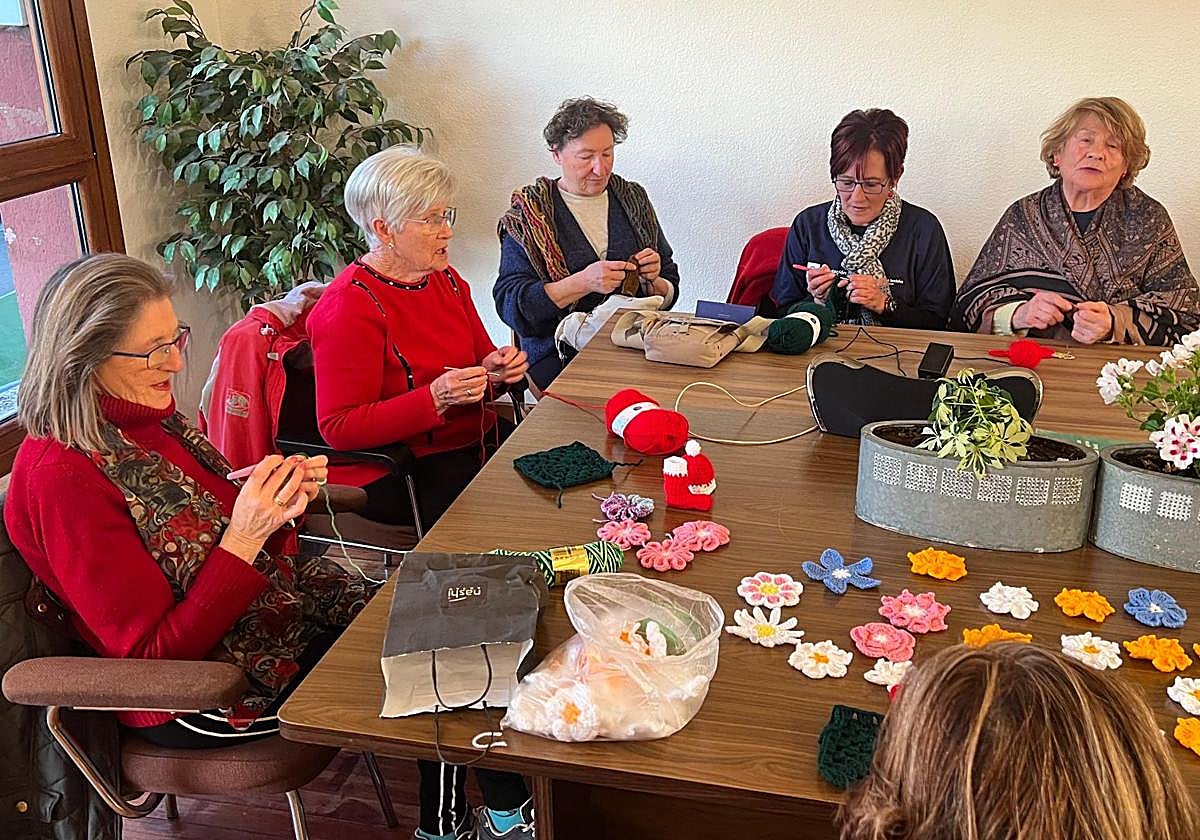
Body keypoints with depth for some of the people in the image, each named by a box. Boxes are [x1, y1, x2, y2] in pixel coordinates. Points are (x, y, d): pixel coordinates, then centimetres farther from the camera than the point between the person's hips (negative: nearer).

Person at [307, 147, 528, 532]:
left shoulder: (446, 279, 9)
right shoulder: (350, 306, -16)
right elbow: (339, 428, -19)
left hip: (473, 439, 8)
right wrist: (435, 399, -29)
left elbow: (481, 358, 21)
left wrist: (494, 370, -5)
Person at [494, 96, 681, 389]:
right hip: (559, 354, -4)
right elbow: (509, 303, -10)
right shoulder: (529, 213, 1)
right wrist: (582, 282, -21)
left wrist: (652, 282, -7)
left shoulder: (633, 199, 14)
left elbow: (669, 295, 17)